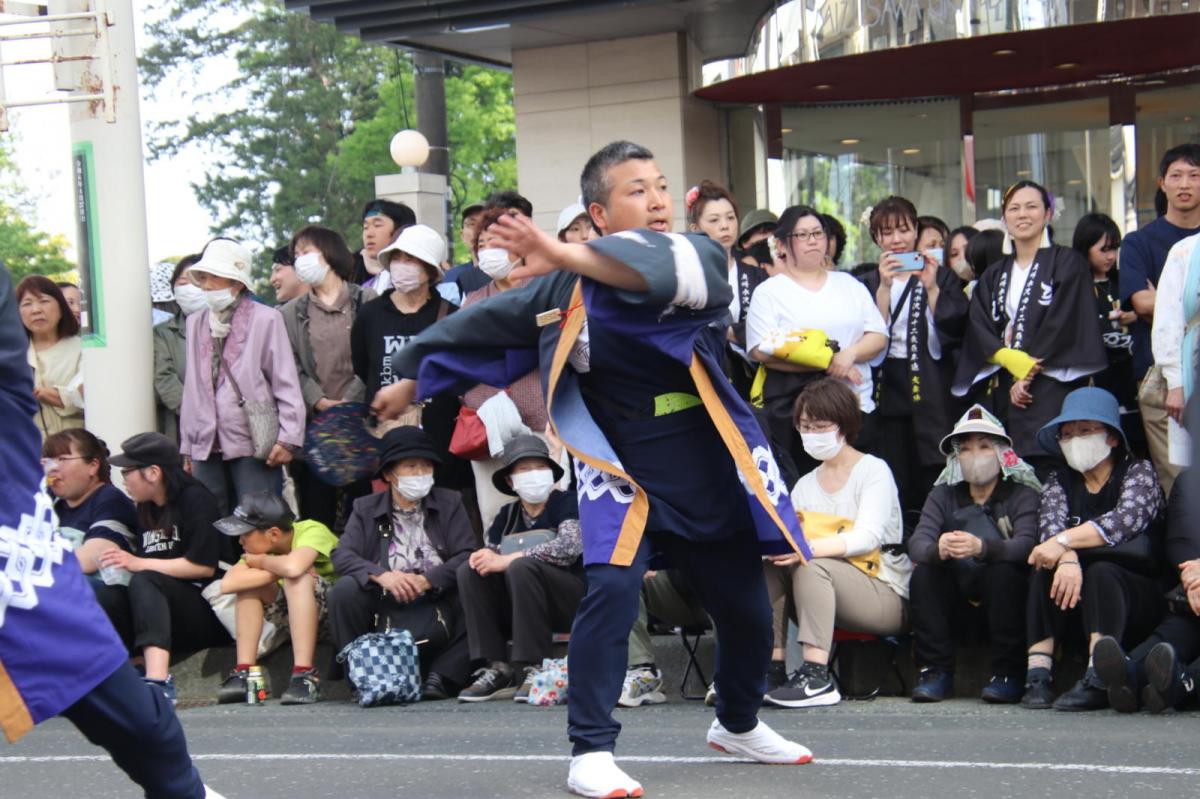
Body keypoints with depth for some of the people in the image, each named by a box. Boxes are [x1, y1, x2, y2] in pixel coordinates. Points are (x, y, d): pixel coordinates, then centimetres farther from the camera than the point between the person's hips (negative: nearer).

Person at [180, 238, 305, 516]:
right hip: (207, 445, 5)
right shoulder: (196, 323, 14)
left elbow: (287, 382, -4)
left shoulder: (265, 319, -3)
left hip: (252, 443, -5)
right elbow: (192, 386, 17)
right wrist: (187, 445, 16)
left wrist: (288, 437, -10)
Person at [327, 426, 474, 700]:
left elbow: (467, 555, -2)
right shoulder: (366, 509, 13)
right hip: (385, 603, 0)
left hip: (438, 599, 0)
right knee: (344, 590, -25)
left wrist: (427, 580, -19)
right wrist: (381, 575, -22)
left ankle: (442, 677, -19)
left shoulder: (450, 503, 12)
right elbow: (342, 555, -3)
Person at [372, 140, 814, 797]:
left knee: (745, 608, 11)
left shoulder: (699, 255, -7)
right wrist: (412, 380, 23)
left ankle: (738, 724, 40)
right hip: (620, 465, -1)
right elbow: (481, 325, 13)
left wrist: (565, 256, -46)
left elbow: (663, 270, -32)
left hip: (709, 466, 1)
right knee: (611, 589, -23)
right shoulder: (564, 289, -1)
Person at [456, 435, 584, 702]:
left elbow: (569, 546, -22)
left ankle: (534, 669, -28)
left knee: (522, 567, -31)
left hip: (572, 600, -6)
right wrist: (483, 557, -13)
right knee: (469, 571, -13)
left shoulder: (566, 503, -5)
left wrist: (507, 559, -21)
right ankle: (496, 669, -19)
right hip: (515, 608, 6)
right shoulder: (508, 514, 13)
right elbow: (490, 551, 14)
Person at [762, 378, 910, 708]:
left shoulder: (874, 471, -2)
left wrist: (807, 548, -34)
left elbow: (868, 538, -19)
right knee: (770, 565, -18)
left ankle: (817, 677, -42)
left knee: (810, 566, -31)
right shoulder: (804, 485, 17)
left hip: (887, 597, -5)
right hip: (827, 602, 6)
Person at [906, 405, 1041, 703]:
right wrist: (937, 550, -35)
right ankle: (936, 672, -20)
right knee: (923, 574, -23)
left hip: (1004, 591, -3)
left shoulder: (1022, 494, -2)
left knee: (1003, 572, -32)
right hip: (958, 596, 3)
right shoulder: (943, 495, 8)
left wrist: (982, 547, -43)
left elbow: (1025, 544, -22)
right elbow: (917, 543, -9)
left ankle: (1008, 675, -25)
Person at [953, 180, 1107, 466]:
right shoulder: (993, 276, 20)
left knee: (1047, 472, -15)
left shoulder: (1067, 263, 6)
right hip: (1001, 394, 4)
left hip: (1050, 390, -4)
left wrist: (1029, 375, -11)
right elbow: (978, 329, 7)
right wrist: (1010, 359, -13)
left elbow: (1063, 324, -5)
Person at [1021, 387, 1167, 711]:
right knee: (1046, 571, -23)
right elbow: (1050, 525, -11)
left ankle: (1097, 681, -42)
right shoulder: (1059, 481, 10)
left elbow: (1125, 520, -22)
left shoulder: (1139, 472, 0)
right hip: (1076, 608, 3)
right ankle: (1037, 676, -32)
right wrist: (1068, 557, -34)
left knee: (1101, 571, -31)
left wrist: (1064, 542, -32)